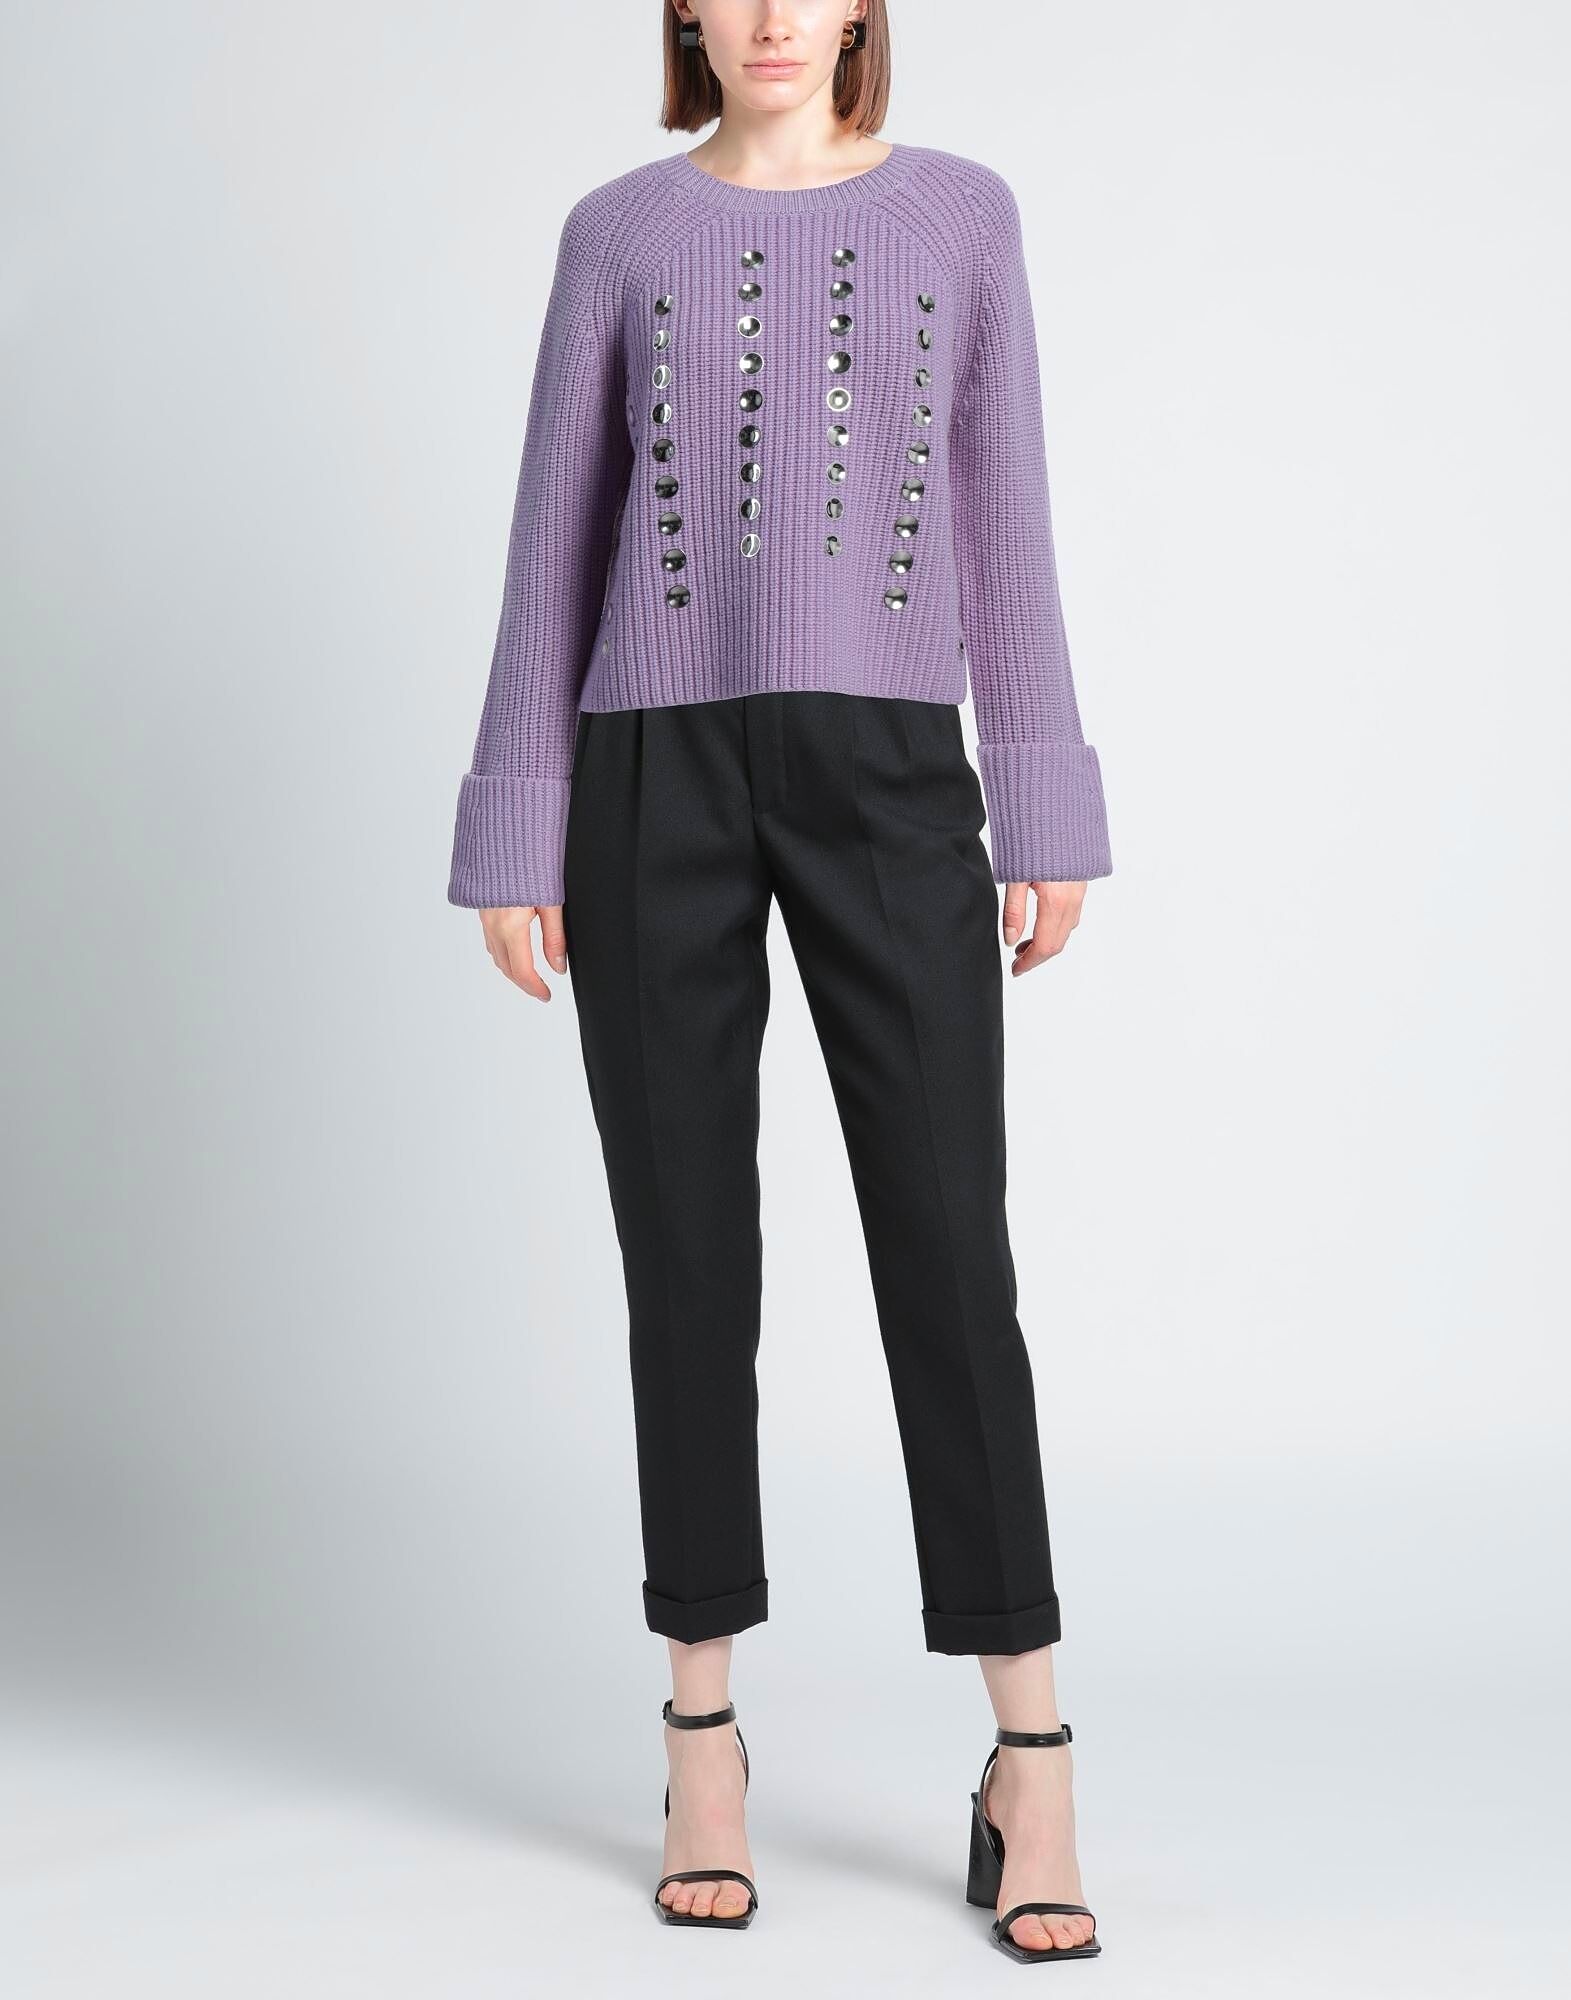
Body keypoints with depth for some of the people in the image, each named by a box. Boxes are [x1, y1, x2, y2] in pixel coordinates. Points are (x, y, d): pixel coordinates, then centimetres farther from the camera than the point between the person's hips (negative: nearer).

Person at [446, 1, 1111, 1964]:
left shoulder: (958, 214, 9)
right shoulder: (620, 232, 8)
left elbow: (1003, 526, 7)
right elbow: (554, 542, 7)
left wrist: (1046, 813, 2)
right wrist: (514, 839, 1)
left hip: (887, 776, 0)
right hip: (658, 780, 0)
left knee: (949, 1249, -5)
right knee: (689, 1260, 3)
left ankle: (1029, 1762, 2)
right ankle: (704, 1732, 15)